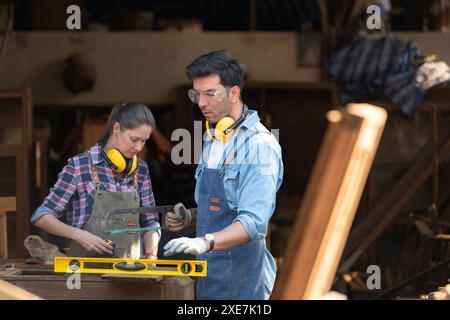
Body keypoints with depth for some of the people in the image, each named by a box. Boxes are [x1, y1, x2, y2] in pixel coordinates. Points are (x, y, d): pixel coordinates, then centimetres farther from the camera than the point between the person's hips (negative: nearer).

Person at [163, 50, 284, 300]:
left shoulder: (259, 145, -16)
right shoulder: (212, 140, 13)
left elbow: (253, 221, -26)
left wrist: (206, 242, -39)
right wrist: (188, 218, 6)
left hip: (240, 279, -8)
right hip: (208, 273, 8)